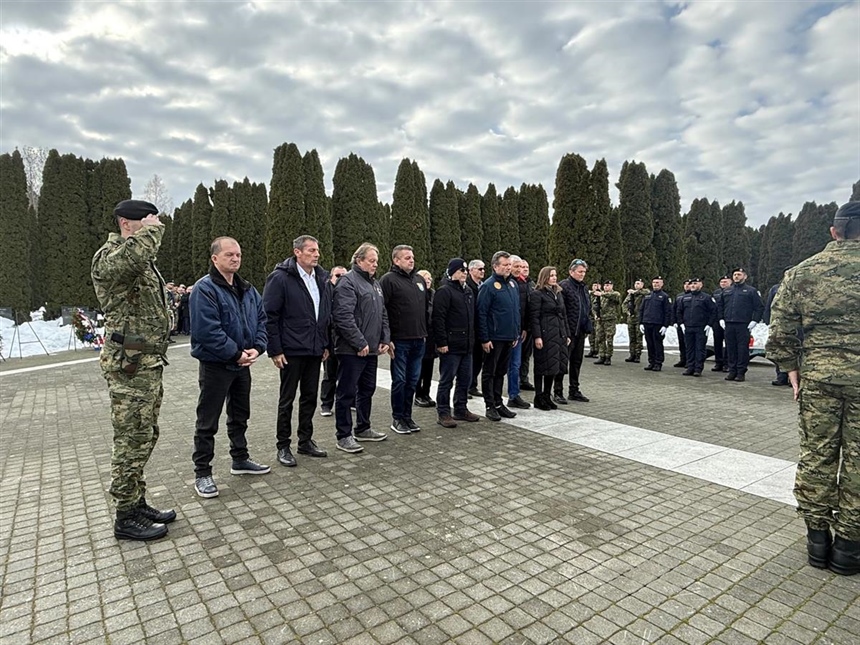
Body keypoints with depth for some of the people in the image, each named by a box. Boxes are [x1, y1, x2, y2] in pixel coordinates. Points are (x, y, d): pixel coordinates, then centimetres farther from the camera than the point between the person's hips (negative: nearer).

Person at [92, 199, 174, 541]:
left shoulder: (143, 261, 18)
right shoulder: (109, 257, -12)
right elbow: (132, 253, -39)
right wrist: (153, 228, -20)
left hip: (148, 362, 10)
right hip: (129, 365, -10)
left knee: (144, 436, 17)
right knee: (132, 440, -1)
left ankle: (137, 503, 30)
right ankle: (126, 518, 12)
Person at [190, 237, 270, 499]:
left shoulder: (247, 289, 9)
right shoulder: (205, 289, -16)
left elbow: (261, 318, 10)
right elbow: (208, 330, -24)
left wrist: (257, 347, -6)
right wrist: (236, 354, -20)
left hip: (242, 364, 8)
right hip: (215, 365, -7)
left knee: (240, 415, 19)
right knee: (207, 422, 3)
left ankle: (240, 460, 35)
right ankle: (202, 473, 15)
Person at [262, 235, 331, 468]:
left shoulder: (322, 278, 9)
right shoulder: (280, 278, -11)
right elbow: (269, 316, -12)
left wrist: (326, 344, 11)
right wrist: (275, 350, -15)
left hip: (315, 351, 6)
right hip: (291, 351, -6)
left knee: (310, 397, 14)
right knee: (287, 399, 6)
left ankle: (306, 440, 29)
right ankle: (283, 446, 19)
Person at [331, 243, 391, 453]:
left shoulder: (374, 283, 17)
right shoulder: (348, 282, -12)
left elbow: (383, 315, 22)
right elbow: (343, 316, -22)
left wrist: (385, 339, 10)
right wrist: (360, 343, -20)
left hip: (371, 349, 9)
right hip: (352, 350, -9)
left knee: (367, 389, 18)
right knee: (347, 393, 0)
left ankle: (363, 429, 32)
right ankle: (343, 436, 10)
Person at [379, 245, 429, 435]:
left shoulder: (419, 279, 14)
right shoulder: (388, 280, -8)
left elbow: (428, 304, 23)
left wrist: (425, 330, 15)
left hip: (418, 339, 7)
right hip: (399, 340, -6)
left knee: (412, 380, 13)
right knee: (399, 380, 2)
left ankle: (407, 416, 25)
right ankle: (397, 419, 15)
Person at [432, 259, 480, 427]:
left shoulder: (468, 291, 17)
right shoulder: (444, 291, -10)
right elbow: (438, 319, -16)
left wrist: (472, 339, 19)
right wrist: (441, 342, -19)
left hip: (466, 345, 8)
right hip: (450, 346, -8)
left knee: (465, 379, 14)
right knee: (447, 380, -1)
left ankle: (461, 410, 26)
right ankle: (443, 413, 8)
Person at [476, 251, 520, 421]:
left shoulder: (513, 284, 11)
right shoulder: (488, 286, -11)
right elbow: (481, 313, -14)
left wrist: (517, 334, 15)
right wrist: (484, 339, -17)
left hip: (509, 337, 7)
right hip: (494, 338, -7)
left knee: (501, 372, 15)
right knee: (489, 373, 5)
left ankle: (498, 403, 25)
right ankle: (490, 406, 13)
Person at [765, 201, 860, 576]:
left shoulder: (802, 273, 1)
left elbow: (781, 330, -1)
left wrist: (792, 370, 8)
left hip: (817, 376, 1)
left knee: (816, 454, 10)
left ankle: (817, 537, 20)